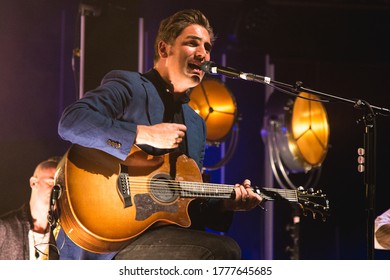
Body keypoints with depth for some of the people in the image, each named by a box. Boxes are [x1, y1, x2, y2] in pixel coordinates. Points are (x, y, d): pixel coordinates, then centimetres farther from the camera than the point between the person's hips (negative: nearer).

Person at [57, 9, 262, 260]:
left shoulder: (196, 124, 20)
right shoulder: (128, 86, -3)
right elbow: (70, 122, -21)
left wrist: (227, 203, 2)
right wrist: (145, 135, -20)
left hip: (159, 234, 8)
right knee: (223, 251, -23)